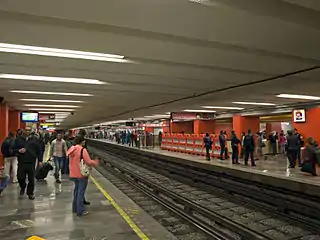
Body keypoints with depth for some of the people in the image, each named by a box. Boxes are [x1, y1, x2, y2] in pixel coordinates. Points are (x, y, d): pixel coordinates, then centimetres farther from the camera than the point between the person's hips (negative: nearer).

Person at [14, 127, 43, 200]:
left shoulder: (35, 139, 4)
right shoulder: (19, 139, 4)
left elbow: (39, 151, 4)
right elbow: (14, 149, 8)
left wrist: (40, 160, 0)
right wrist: (19, 151, -14)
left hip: (31, 162, 0)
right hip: (21, 162, 0)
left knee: (31, 179, 5)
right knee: (20, 177, 1)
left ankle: (30, 193, 21)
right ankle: (22, 188, 33)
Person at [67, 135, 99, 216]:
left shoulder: (71, 149, 3)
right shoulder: (83, 150, -19)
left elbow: (74, 161, 12)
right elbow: (89, 162, -20)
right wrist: (95, 162, -2)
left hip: (73, 174, 7)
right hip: (82, 174, -7)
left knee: (76, 190, 23)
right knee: (81, 192, 3)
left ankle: (75, 208, 34)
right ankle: (80, 211, 12)